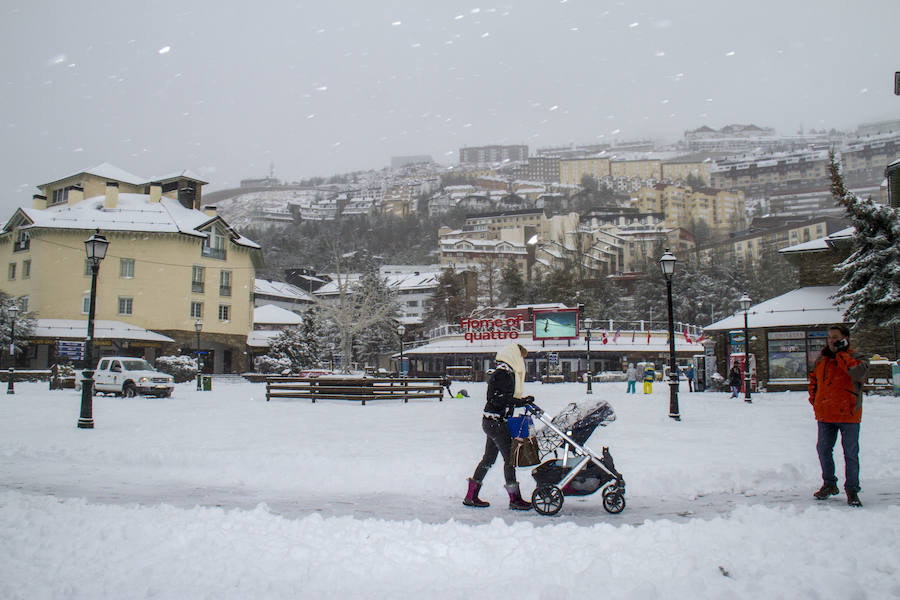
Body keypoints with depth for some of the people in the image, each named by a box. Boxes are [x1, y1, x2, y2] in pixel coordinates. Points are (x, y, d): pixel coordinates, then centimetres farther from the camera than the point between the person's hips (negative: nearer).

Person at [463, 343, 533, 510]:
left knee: (489, 458, 14)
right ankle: (514, 498, 3)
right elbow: (499, 400, -23)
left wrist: (523, 401, 9)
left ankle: (471, 496, 20)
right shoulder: (503, 374, -16)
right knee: (509, 457, -4)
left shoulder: (507, 373, 16)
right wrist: (522, 401, -21)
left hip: (491, 422, 10)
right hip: (496, 422, -10)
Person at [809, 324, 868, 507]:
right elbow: (813, 381, 23)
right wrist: (814, 401, 13)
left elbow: (858, 372, -29)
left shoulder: (856, 358, -5)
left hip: (848, 415, -4)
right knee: (823, 449, 11)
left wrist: (841, 353, -21)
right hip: (825, 415, 5)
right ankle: (829, 484, 28)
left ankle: (852, 490, 14)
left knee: (851, 453, 1)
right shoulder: (821, 360, 8)